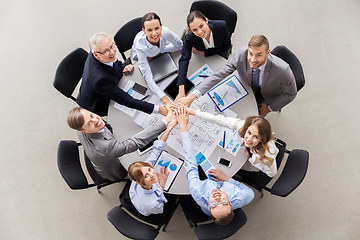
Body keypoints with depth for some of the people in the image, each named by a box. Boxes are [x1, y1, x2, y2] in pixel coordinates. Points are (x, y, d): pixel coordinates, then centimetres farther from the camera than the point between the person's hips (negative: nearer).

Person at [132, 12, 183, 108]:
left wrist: (159, 52, -22)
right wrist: (167, 101, -55)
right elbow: (148, 78, -47)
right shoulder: (140, 46, -46)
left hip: (160, 52, 3)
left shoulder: (165, 32, -40)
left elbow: (179, 45, -16)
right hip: (141, 56, -2)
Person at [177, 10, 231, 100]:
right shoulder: (189, 38, -39)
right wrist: (181, 92, -53)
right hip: (200, 58, 0)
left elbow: (227, 45, -23)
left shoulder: (222, 26, -39)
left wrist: (204, 52, -27)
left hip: (218, 53, 0)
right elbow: (184, 60, -43)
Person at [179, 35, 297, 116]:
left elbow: (291, 94, -20)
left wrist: (269, 108, -12)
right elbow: (219, 74, -33)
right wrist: (192, 96, -42)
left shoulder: (282, 70, -40)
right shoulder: (242, 54, -35)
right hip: (247, 88, 3)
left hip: (267, 97, -3)